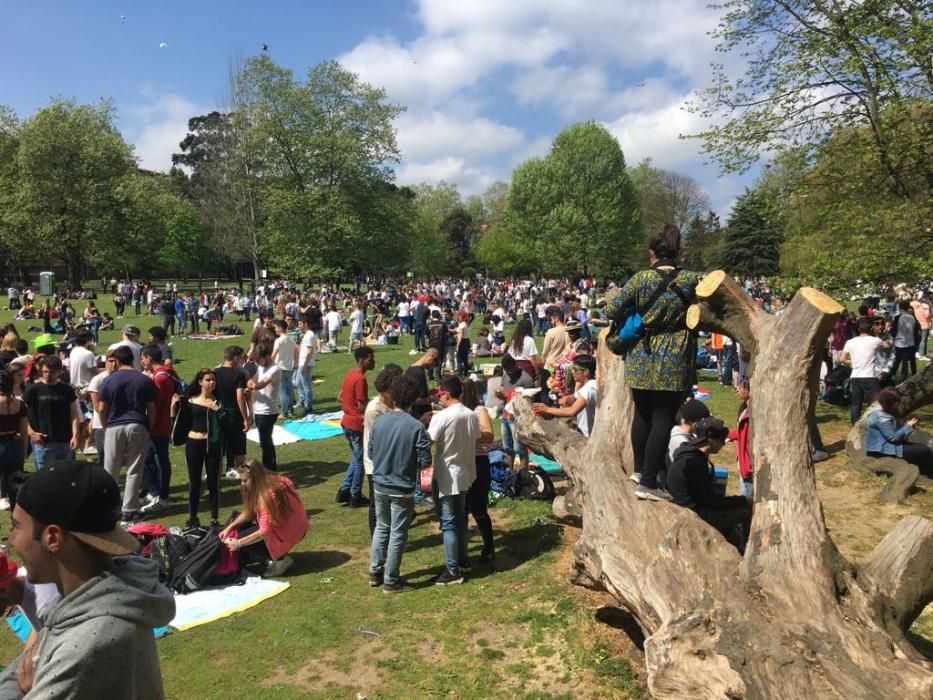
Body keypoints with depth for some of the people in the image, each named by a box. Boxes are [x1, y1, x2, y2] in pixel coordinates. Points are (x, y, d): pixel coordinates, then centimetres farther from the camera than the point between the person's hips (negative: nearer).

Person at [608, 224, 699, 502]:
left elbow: (615, 308, -5)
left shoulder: (641, 279, -5)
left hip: (641, 358, 1)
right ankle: (648, 483, 3)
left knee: (642, 414, 17)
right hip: (675, 361, -1)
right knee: (663, 419, 2)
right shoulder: (691, 280, -3)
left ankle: (640, 469, 30)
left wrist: (629, 326, 14)